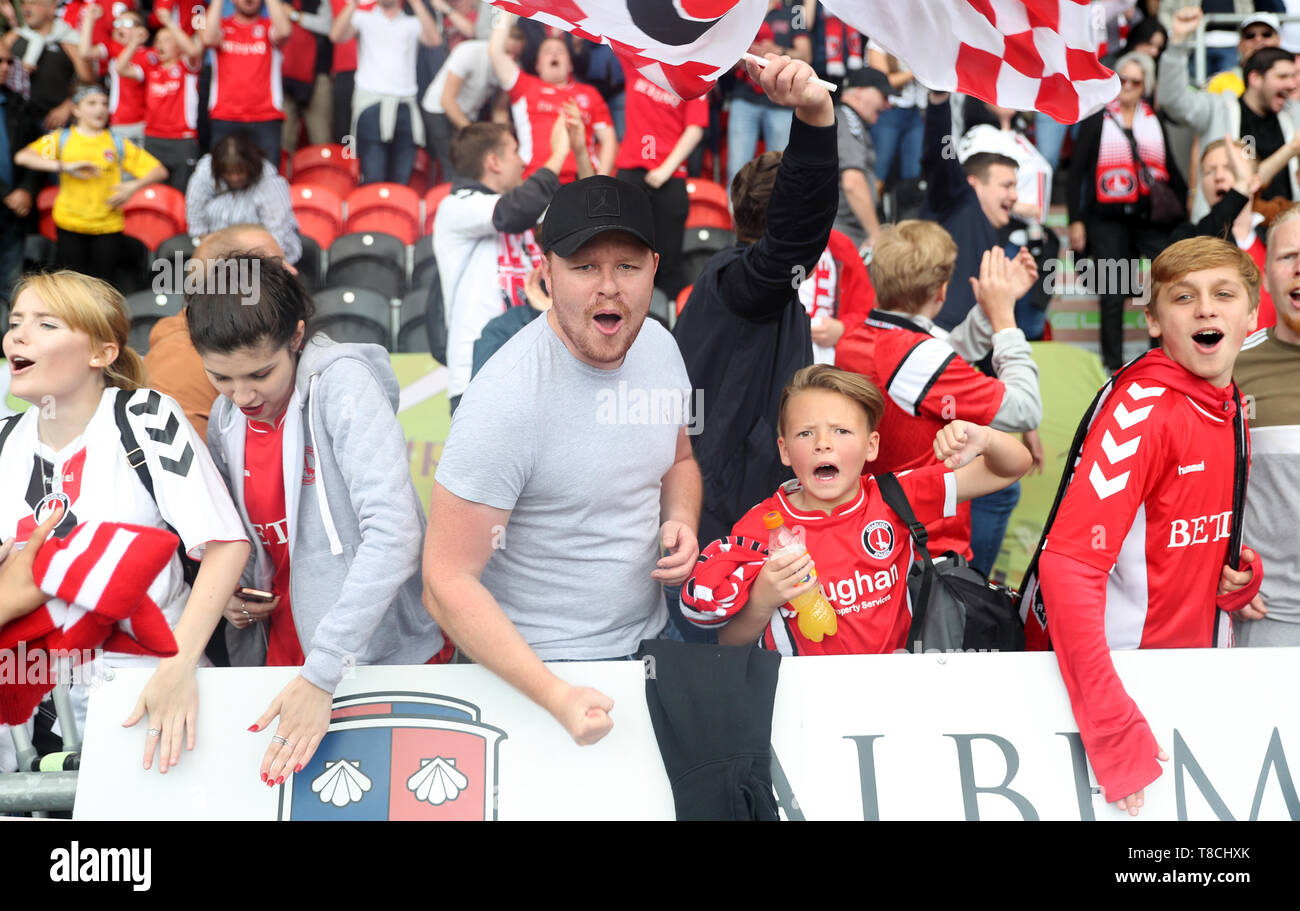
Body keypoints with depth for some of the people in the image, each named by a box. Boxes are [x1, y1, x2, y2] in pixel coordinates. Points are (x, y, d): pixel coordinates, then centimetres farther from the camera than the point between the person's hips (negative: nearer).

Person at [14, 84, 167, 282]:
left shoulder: (118, 144, 8)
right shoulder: (61, 139, 5)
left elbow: (159, 171, 6)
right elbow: (22, 157, -10)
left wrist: (133, 186, -12)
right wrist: (64, 166, -18)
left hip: (108, 226, 1)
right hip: (70, 223, -1)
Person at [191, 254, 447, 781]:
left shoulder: (340, 384, -17)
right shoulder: (226, 420, 3)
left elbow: (394, 534, -28)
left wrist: (321, 676, -30)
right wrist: (227, 592, -2)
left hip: (387, 654, -5)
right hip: (282, 654, 6)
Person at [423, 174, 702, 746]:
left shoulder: (657, 344, -4)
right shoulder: (506, 400, -27)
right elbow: (447, 584, -26)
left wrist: (681, 522, -7)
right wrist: (555, 697, -34)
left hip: (653, 633, 7)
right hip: (544, 665, -7)